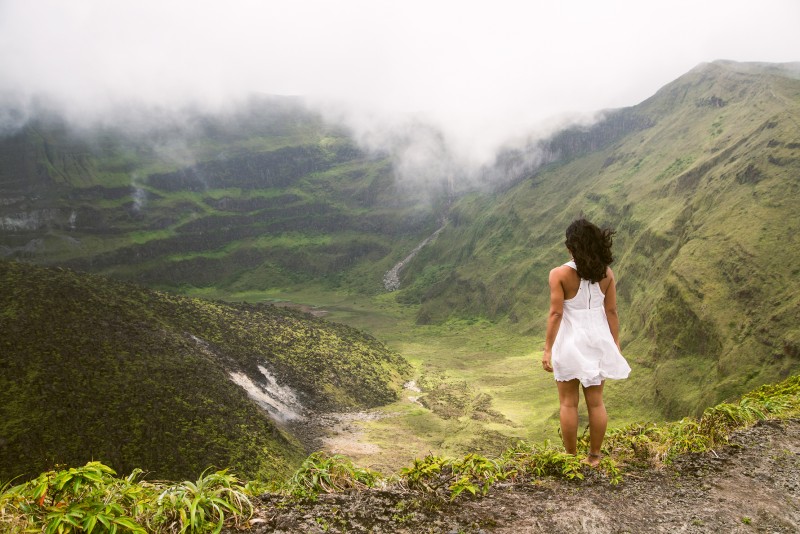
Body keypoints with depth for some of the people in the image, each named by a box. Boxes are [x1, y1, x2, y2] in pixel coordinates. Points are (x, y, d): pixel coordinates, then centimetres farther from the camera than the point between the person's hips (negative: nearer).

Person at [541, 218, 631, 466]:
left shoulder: (560, 274, -13)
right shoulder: (606, 273, -2)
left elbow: (556, 313, -15)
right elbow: (611, 311, 1)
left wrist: (548, 349, -10)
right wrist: (615, 344, 10)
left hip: (571, 340, -4)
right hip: (598, 339, 4)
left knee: (568, 403, 8)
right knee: (596, 401, 13)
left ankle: (571, 458, 15)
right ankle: (594, 457, 21)